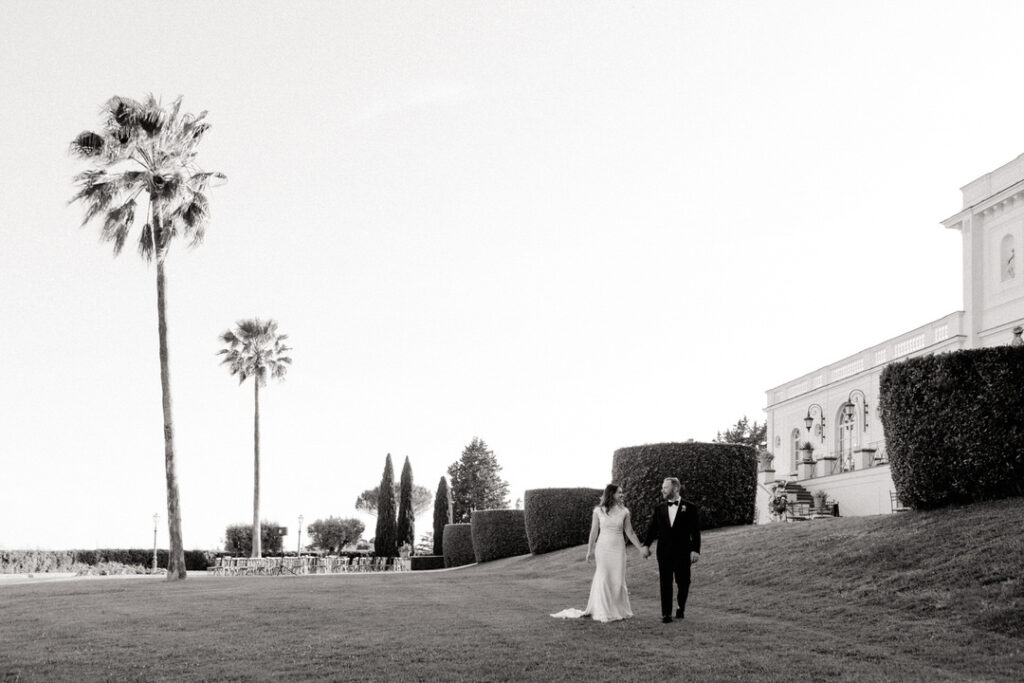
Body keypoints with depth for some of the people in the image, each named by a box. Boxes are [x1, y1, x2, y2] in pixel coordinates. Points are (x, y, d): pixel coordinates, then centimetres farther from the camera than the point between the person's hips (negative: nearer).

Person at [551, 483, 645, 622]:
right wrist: (589, 551, 3)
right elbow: (594, 532, 2)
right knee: (603, 579, -1)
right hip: (603, 548, -2)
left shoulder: (624, 512, 2)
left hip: (619, 549, 2)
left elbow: (630, 533, 5)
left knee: (618, 580, 4)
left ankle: (619, 611, 17)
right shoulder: (598, 511, -2)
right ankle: (604, 612, 9)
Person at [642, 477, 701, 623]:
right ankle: (666, 614, 4)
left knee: (683, 582, 5)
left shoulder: (690, 508, 0)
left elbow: (695, 531, -2)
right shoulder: (659, 508, 9)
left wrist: (695, 550, -10)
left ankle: (681, 608, 27)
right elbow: (652, 528, 6)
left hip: (682, 552, -2)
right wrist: (646, 545, -6)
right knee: (665, 583, 0)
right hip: (664, 552, 2)